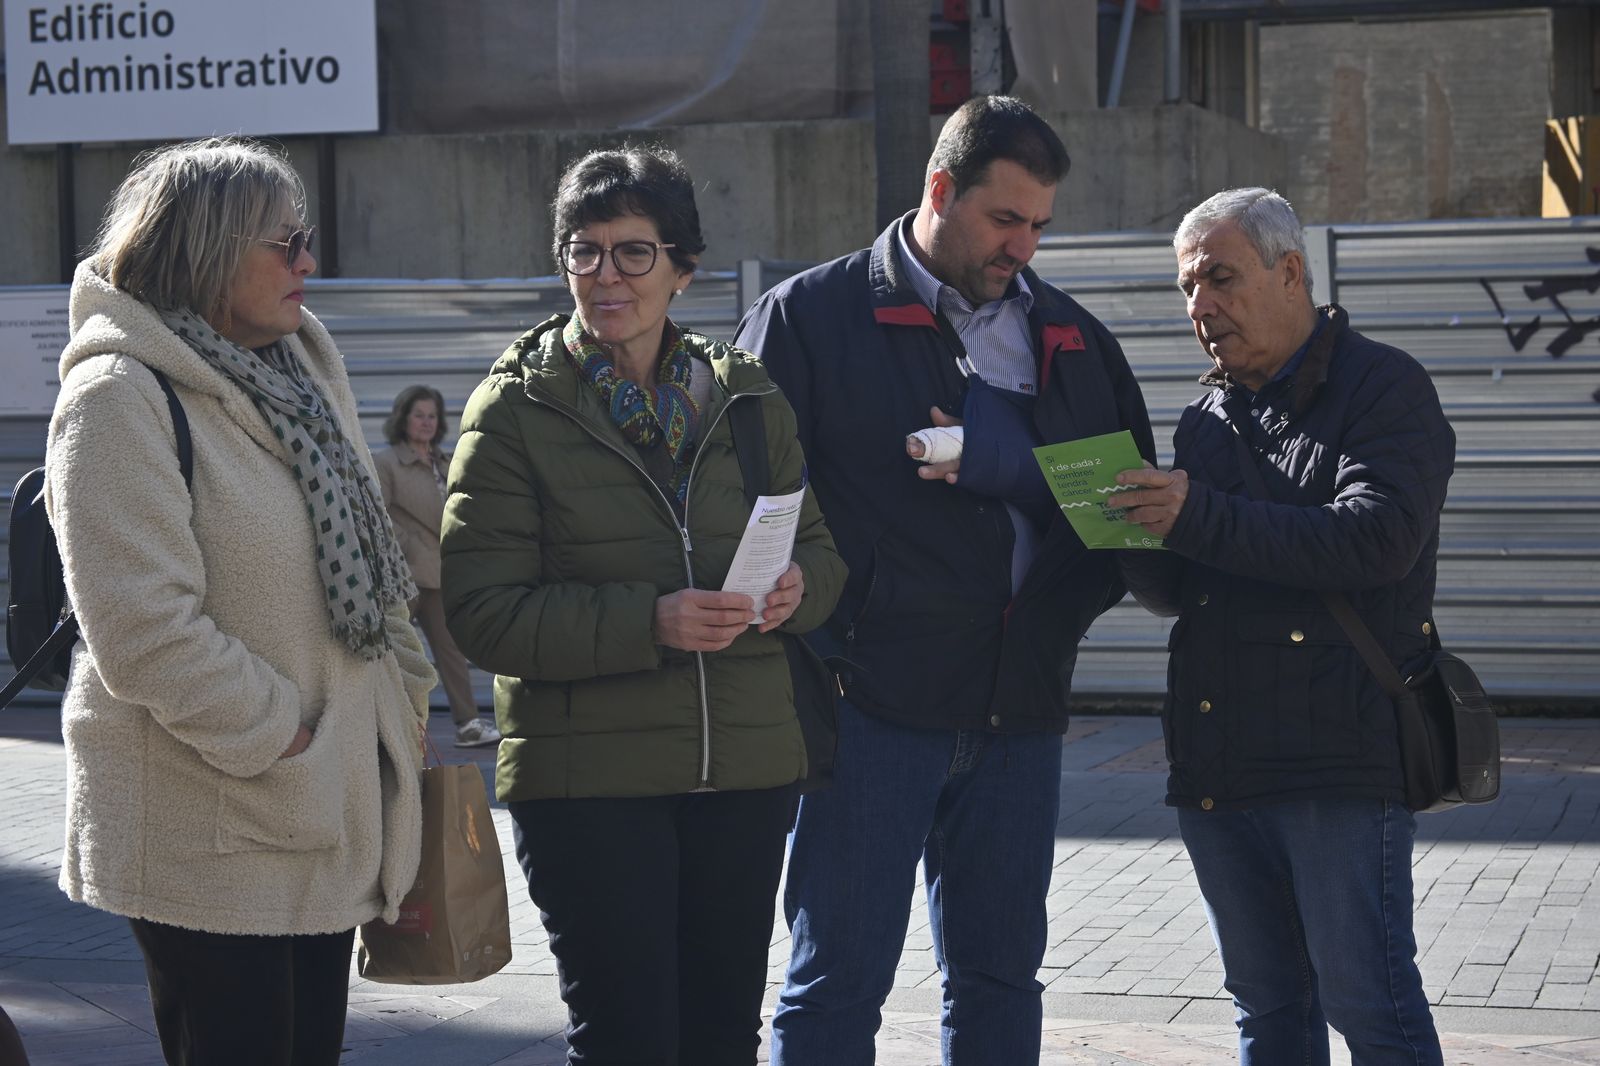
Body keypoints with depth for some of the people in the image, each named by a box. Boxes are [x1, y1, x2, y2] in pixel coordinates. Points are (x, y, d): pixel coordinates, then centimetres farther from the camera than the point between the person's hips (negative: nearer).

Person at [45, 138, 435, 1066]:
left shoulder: (303, 366, 12)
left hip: (326, 818, 8)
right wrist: (277, 740, -17)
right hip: (209, 837, -8)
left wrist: (406, 702, 11)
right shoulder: (121, 397, -15)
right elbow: (145, 629, -22)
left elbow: (367, 563, 20)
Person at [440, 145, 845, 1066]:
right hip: (587, 780, -4)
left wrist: (795, 588, -10)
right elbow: (483, 610, -10)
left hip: (747, 769, 4)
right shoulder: (516, 411, -3)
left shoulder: (748, 396, 9)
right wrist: (648, 621, -22)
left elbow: (821, 547, 14)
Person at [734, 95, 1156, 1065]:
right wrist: (820, 641, -14)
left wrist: (1063, 609, -2)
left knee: (1001, 975, 12)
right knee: (838, 981, -1)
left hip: (1020, 714, 5)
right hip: (872, 706, -5)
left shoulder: (1073, 337, 13)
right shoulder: (809, 317, -1)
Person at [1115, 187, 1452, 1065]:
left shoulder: (1384, 387, -2)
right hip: (1219, 764, 7)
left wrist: (1200, 518, -21)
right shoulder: (1208, 416, 19)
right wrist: (1135, 535, -5)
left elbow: (1379, 536, -19)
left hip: (1343, 760, -7)